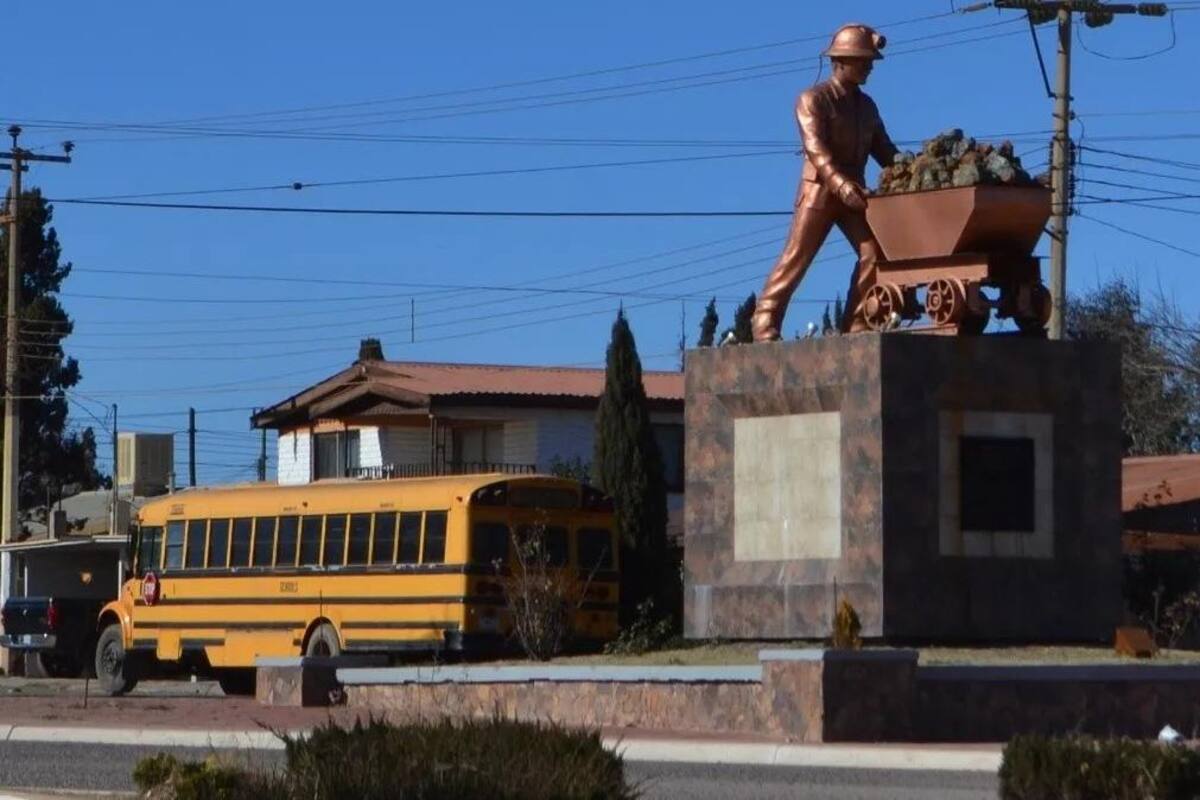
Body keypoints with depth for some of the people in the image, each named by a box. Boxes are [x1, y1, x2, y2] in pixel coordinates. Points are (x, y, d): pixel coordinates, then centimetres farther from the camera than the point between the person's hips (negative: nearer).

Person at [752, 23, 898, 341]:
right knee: (797, 256, -6)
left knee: (874, 252, -6)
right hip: (820, 190, -6)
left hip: (854, 191, 6)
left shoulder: (866, 105, 14)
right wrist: (841, 184, -36)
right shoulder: (814, 99, -8)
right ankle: (765, 320, -1)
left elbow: (883, 149, 15)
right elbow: (816, 148, -21)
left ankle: (856, 322, -2)